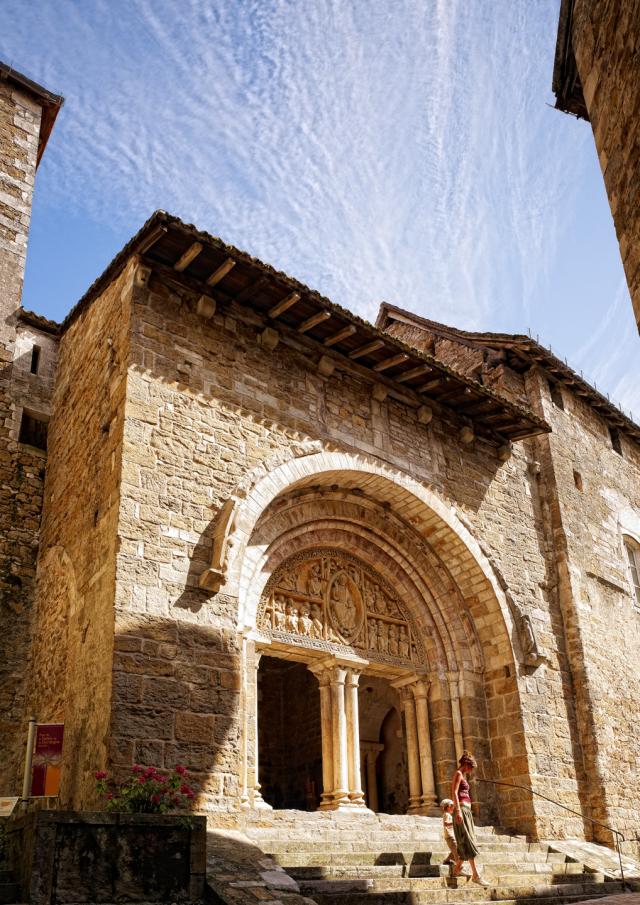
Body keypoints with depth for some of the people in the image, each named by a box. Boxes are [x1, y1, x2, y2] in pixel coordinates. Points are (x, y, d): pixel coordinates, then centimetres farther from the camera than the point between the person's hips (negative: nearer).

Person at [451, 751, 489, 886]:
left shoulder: (463, 776, 22)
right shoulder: (458, 774, -6)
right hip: (461, 809, -10)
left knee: (466, 843, 9)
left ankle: (456, 869, 14)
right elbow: (454, 792, -16)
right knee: (468, 841, -11)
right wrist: (458, 811, -24)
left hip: (466, 811, 10)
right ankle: (475, 874, -14)